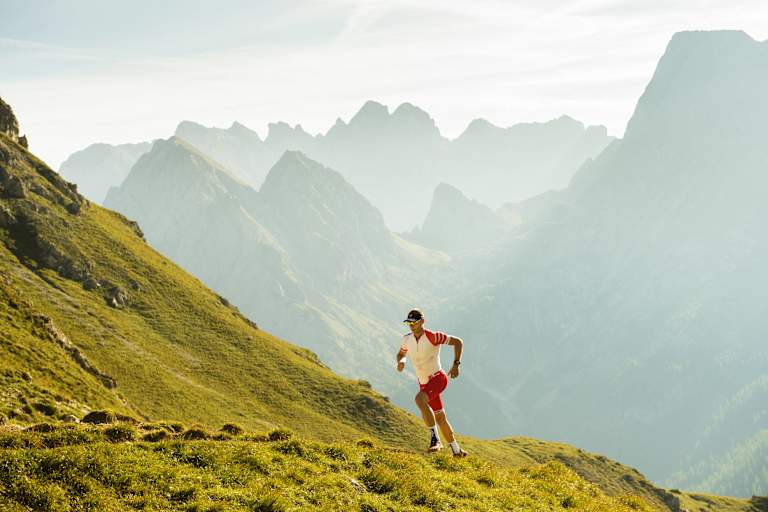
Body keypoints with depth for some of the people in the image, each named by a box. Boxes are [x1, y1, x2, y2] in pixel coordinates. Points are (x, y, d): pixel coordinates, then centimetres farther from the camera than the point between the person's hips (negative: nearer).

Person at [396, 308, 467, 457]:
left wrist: (456, 364, -20)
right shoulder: (407, 339, -1)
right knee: (440, 418, 12)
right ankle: (456, 450, 27)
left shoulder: (433, 336, -18)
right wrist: (400, 361, -6)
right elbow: (401, 353, 19)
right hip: (424, 383, 7)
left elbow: (458, 342, -12)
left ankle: (435, 439, -27)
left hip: (438, 378, -7)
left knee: (420, 399, -33)